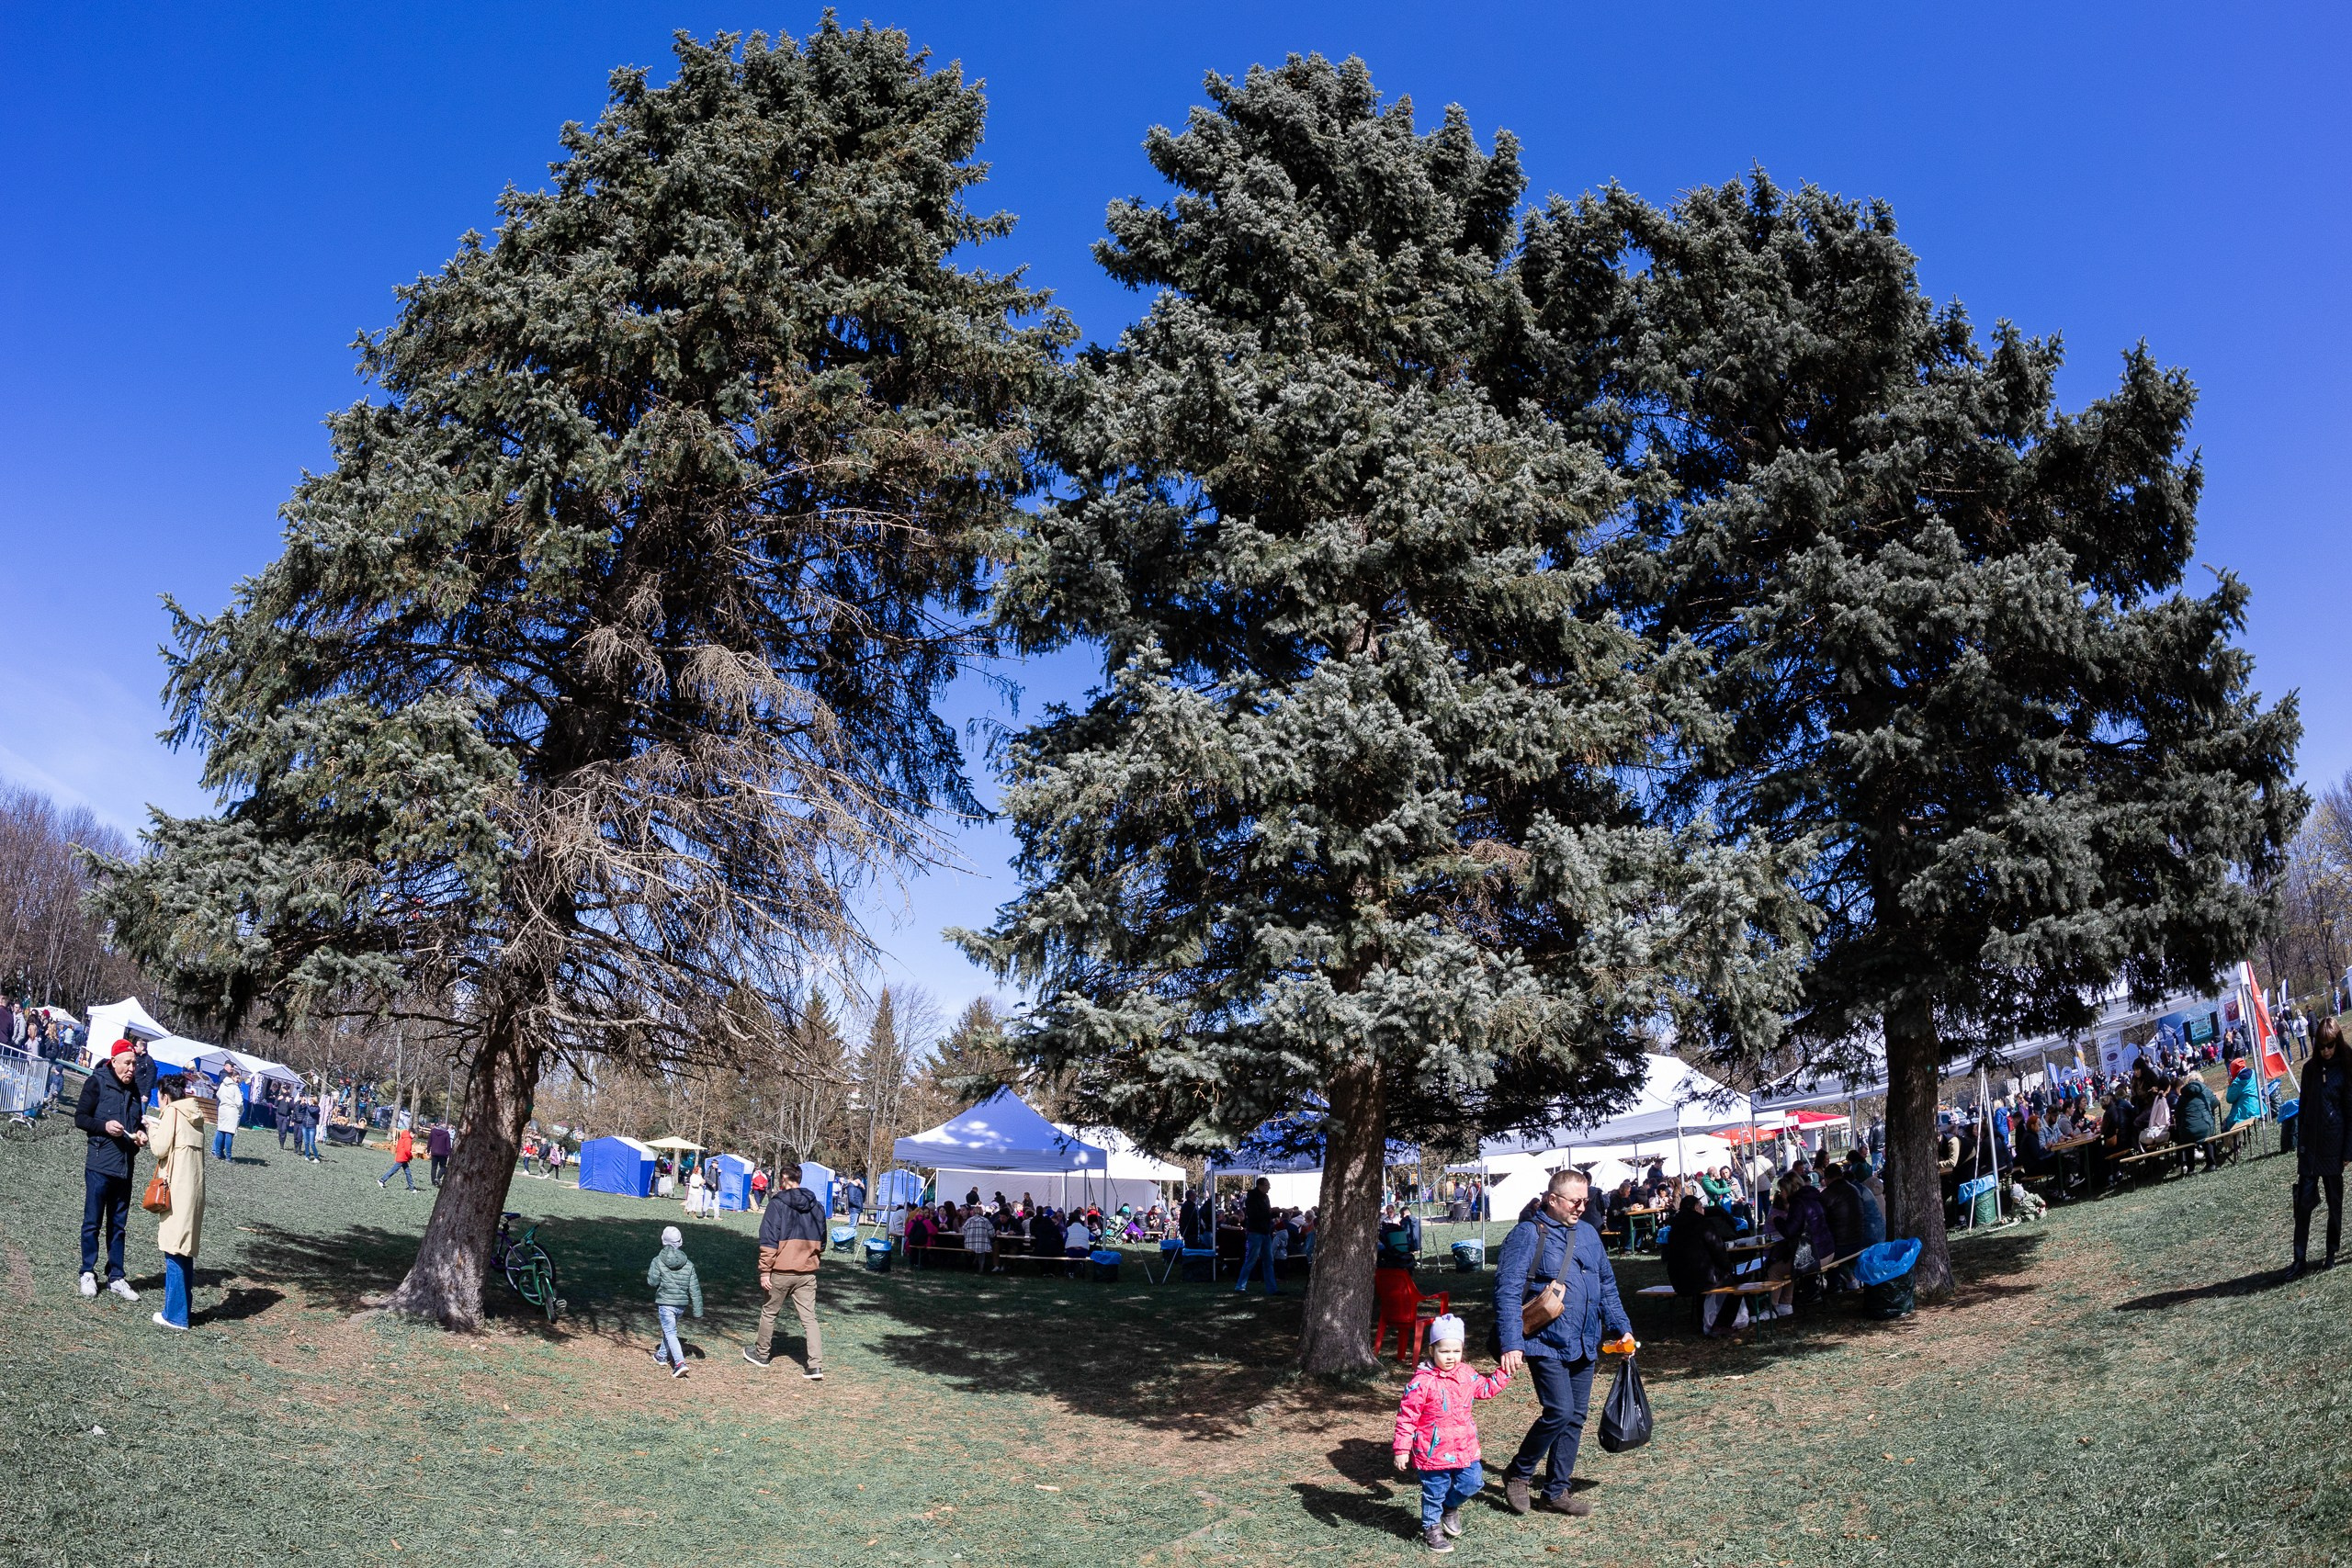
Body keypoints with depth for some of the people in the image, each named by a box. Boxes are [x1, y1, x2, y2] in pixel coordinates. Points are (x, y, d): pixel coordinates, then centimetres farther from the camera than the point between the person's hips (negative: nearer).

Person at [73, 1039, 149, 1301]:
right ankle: (88, 1273, 17)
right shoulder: (97, 1083, -6)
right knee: (92, 1222, 3)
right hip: (99, 1165, -5)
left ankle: (115, 1277, 16)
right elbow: (80, 1117, -6)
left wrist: (141, 1132, 0)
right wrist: (105, 1126, -21)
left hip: (125, 1167, 5)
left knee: (118, 1225, 10)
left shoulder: (134, 1088, 10)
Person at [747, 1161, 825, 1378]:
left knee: (769, 1312, 17)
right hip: (807, 1273, 4)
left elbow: (769, 1241, -13)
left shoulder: (778, 1204, -10)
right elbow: (821, 1241, 17)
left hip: (781, 1272, -4)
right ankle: (816, 1366, -5)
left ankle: (761, 1354, 33)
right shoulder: (817, 1206, 8)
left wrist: (765, 1271, -10)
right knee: (809, 1318, 3)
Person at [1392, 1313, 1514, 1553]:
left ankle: (1450, 1506, 38)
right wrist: (1402, 1449, -16)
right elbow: (1407, 1416, -16)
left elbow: (1486, 1388, 20)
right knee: (1435, 1492, 8)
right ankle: (1431, 1529, 31)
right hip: (1433, 1452, -5)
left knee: (1472, 1483, 9)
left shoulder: (1466, 1375, 1)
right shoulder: (1422, 1382, -19)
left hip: (1465, 1449, 6)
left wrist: (1505, 1371, 9)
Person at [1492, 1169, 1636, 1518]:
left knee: (1575, 1417, 9)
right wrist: (1511, 1344, -23)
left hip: (1583, 1345, 7)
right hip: (1545, 1343, -7)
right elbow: (1508, 1292, -16)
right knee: (1560, 1411, -15)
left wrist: (1622, 1328, 14)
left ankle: (1557, 1491, 21)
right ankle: (1517, 1473, 6)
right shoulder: (1527, 1234, -11)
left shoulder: (1588, 1233, 11)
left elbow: (1607, 1286, 21)